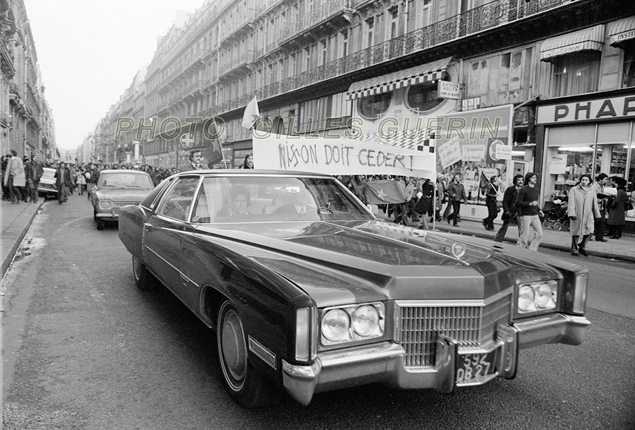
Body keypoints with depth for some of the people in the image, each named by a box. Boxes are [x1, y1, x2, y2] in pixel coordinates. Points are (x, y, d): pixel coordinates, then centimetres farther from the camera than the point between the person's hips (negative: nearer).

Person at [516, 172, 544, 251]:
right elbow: (518, 202, -13)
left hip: (535, 215, 7)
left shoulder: (537, 190, 15)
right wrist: (530, 204, -21)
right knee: (525, 236, -4)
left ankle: (532, 250, 10)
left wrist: (539, 210, 10)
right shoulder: (524, 189, -7)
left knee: (539, 234, -2)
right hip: (526, 215, -7)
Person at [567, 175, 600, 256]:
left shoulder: (592, 191, 11)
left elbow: (595, 204, 16)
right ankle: (574, 249, 15)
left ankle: (582, 247, 12)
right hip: (577, 215, -3)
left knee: (589, 231, -9)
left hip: (588, 215, 3)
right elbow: (571, 203, -6)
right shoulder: (574, 190, 0)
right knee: (576, 233, 2)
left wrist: (597, 215, 15)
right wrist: (571, 214, -16)